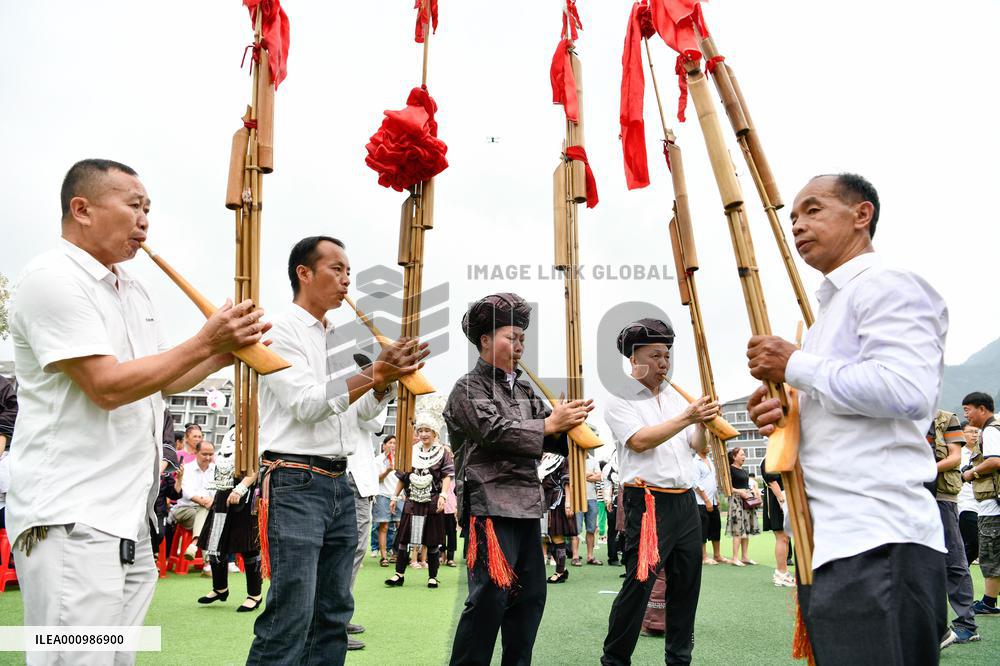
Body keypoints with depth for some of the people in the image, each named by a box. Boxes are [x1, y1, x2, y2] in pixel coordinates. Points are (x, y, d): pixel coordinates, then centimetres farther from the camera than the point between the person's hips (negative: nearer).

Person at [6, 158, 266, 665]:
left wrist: (227, 350, 3)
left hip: (129, 515, 9)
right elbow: (107, 386, -20)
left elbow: (162, 381, 20)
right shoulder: (53, 278, -12)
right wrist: (204, 342, -17)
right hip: (73, 519, -9)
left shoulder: (132, 289, 16)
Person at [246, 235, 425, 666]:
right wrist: (374, 373, -20)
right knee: (290, 619, -8)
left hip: (339, 483, 8)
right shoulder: (281, 331, -5)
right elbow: (306, 404, -16)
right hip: (296, 483, -8)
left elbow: (366, 410, 18)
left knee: (334, 614, 11)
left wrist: (390, 376, 0)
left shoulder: (337, 339, 16)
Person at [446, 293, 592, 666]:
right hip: (491, 505, -8)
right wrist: (549, 424, -14)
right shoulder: (468, 389, -1)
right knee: (491, 596, -8)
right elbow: (495, 432, -16)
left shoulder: (524, 392, 19)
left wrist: (570, 423, -9)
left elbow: (550, 439, 12)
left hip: (527, 506, 8)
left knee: (530, 594, 11)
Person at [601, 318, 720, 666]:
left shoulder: (675, 396, 16)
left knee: (686, 584, 11)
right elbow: (639, 441, -17)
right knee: (638, 585, -6)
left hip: (686, 501, 7)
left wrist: (703, 422, -5)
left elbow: (696, 445, 16)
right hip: (648, 502, -7)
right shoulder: (619, 399, -2)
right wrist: (686, 417, -21)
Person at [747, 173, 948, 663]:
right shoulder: (831, 305, 24)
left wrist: (795, 365, -13)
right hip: (830, 540, 10)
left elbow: (908, 392, -23)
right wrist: (782, 417, 9)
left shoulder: (887, 286, -6)